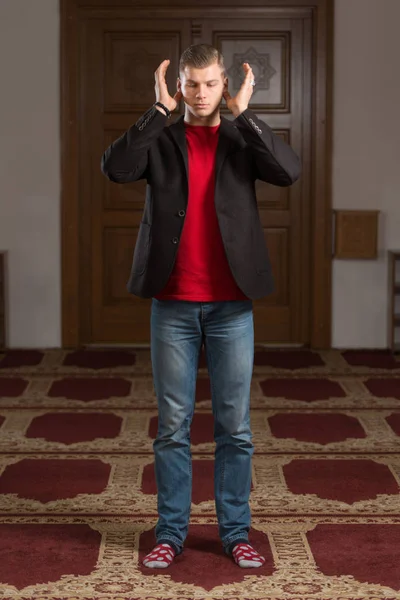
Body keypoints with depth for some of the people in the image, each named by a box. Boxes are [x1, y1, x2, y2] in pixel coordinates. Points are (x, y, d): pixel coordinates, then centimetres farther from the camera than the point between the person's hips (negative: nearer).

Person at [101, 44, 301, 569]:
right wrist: (161, 110, -15)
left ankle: (236, 531, 19)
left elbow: (290, 171, -15)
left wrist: (244, 114, -15)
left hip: (232, 305, 0)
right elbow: (115, 168, -17)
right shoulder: (161, 139, 3)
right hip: (173, 305, 0)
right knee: (173, 426, 7)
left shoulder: (243, 139, 4)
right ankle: (171, 532, 18)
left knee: (235, 427, 7)